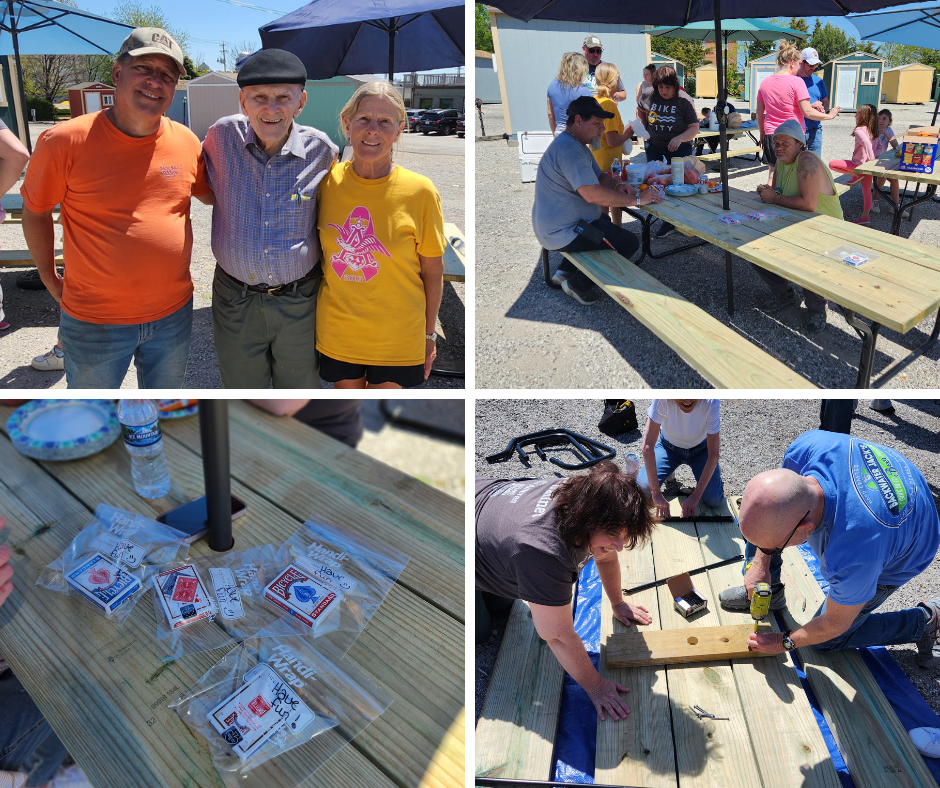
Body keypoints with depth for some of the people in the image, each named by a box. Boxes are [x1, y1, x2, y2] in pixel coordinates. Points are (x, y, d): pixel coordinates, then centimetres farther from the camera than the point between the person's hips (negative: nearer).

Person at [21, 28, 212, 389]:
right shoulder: (66, 141, -13)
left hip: (173, 315, 3)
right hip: (94, 319, -2)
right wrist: (50, 278, 5)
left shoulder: (187, 142, -4)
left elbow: (213, 194, 14)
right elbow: (35, 210, 1)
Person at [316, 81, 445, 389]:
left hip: (395, 338, -2)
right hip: (336, 332, 3)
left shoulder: (420, 191, -13)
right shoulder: (327, 180, -5)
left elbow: (433, 271, -5)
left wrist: (430, 335, -1)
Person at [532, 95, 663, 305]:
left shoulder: (576, 144, 14)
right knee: (629, 242, -8)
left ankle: (565, 271, 24)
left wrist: (618, 186, -2)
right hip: (562, 232, -11)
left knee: (607, 223, 34)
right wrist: (636, 199, -22)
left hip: (553, 224, 11)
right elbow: (593, 194, -31)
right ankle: (579, 285, 1)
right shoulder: (569, 149, -23)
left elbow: (599, 176, 21)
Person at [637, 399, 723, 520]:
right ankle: (669, 470, 17)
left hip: (701, 449, 0)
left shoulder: (710, 402, -34)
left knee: (713, 500, -17)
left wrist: (695, 496, -33)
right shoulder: (662, 399, -36)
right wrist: (656, 494, -36)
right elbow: (648, 446, -34)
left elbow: (713, 454, -28)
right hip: (669, 447, 1)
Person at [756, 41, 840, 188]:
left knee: (772, 175, 11)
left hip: (771, 135, 5)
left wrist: (762, 133, 23)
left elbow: (759, 113, 12)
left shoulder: (765, 82, 6)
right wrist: (829, 115, 0)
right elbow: (807, 112, -13)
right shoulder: (796, 82, -10)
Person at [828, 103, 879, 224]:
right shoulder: (874, 131, 8)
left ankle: (856, 175, 1)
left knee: (832, 164, 2)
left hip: (859, 164, -8)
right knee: (866, 190, 14)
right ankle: (865, 216, 19)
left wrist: (871, 159, -22)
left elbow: (867, 143, -31)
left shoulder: (859, 130, -16)